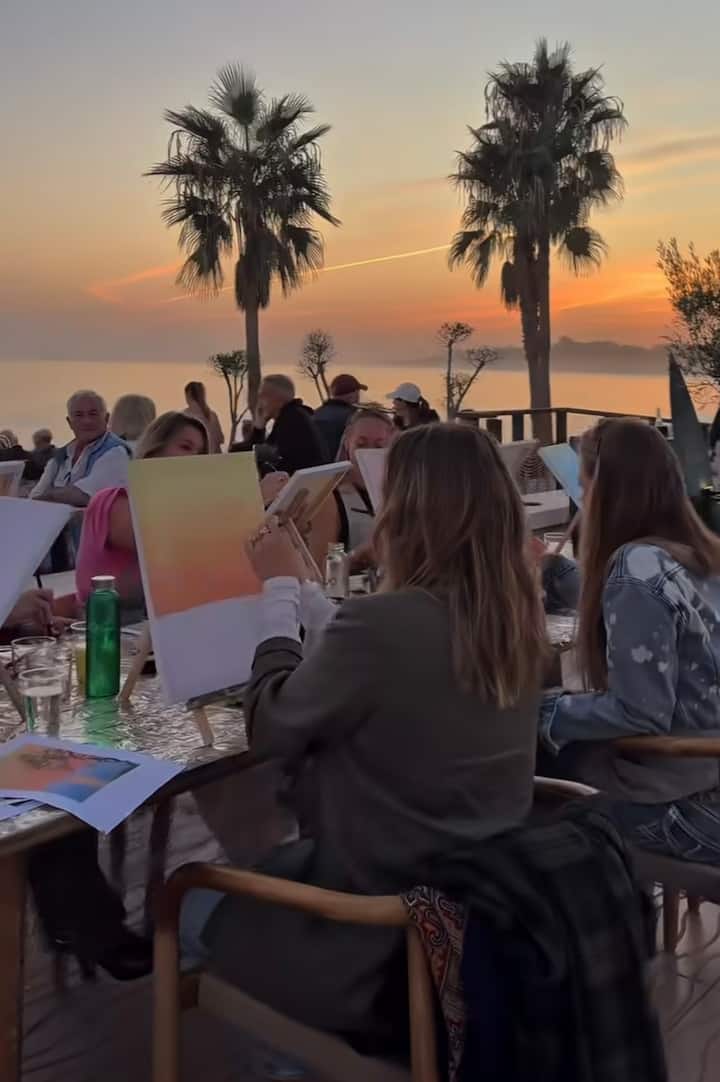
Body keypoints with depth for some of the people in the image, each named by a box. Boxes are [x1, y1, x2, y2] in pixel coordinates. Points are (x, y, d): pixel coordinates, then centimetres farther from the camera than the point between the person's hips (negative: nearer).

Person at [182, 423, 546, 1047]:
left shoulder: (384, 624, -30)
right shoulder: (514, 613, -4)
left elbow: (270, 728, -13)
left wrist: (280, 591, -4)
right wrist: (306, 587, 13)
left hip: (384, 942, -7)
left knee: (190, 909, 20)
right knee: (271, 869, 30)